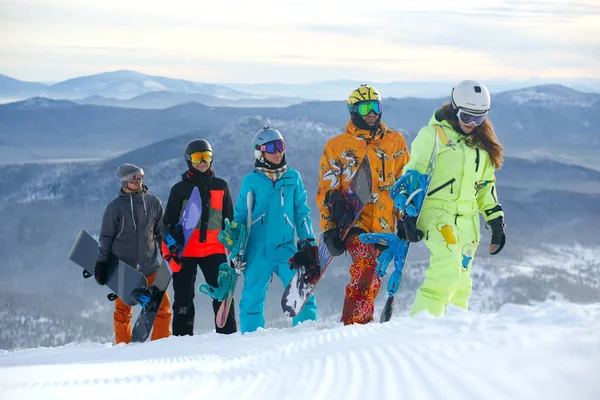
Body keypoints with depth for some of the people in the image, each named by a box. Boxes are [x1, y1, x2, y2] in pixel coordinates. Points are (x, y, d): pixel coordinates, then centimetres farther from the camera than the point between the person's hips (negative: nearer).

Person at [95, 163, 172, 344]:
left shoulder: (153, 203, 7)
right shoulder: (115, 207, -1)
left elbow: (161, 233, 16)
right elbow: (105, 238, 3)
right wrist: (101, 264, -1)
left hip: (150, 267, 2)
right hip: (123, 268, -2)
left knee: (162, 307, -3)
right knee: (123, 311, 3)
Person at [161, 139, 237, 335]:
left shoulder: (221, 186, 12)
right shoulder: (180, 189, 5)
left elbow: (229, 219, 18)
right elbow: (168, 222, 7)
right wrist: (170, 251, -4)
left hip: (214, 250, 1)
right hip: (185, 251, -1)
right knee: (184, 298, 2)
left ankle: (228, 336, -2)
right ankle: (182, 338, 6)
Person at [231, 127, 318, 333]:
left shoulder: (293, 177, 9)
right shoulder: (251, 181, 2)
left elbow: (301, 211, 14)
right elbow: (240, 216, 7)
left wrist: (307, 239, 6)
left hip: (286, 248, 1)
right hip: (258, 250, -1)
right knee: (252, 298, 2)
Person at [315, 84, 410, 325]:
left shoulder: (395, 142, 12)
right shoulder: (336, 146, 6)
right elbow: (326, 191, 6)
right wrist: (330, 229, -2)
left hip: (385, 223, 4)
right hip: (354, 219, -4)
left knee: (373, 279, 8)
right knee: (366, 264, -25)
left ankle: (362, 323, 22)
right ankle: (352, 323, -25)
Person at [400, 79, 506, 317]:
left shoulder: (481, 143, 16)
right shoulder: (432, 135, -4)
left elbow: (486, 185, 23)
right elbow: (413, 175, -6)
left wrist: (496, 220, 17)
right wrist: (408, 214, -15)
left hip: (467, 219, 7)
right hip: (437, 211, -7)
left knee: (460, 283, 6)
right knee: (447, 270, -24)